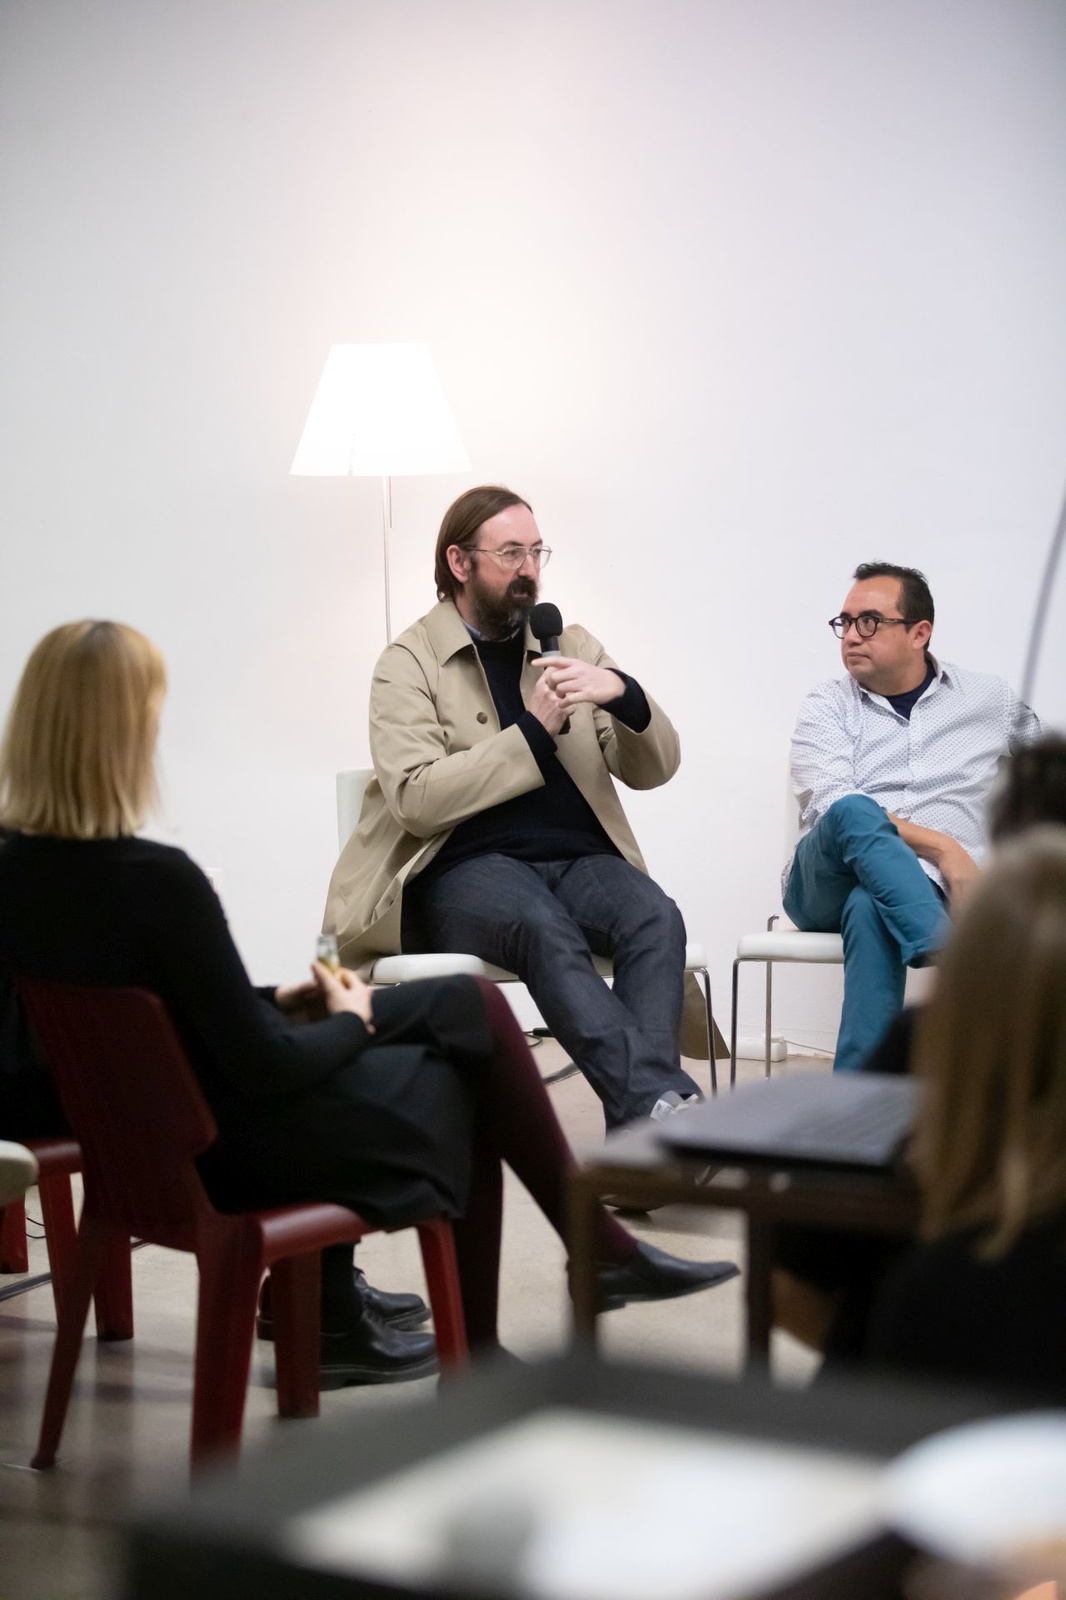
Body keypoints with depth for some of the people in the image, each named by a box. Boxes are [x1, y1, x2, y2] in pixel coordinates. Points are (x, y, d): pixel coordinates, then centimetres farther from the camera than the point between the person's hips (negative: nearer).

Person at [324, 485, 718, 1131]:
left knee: (657, 918, -30)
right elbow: (415, 799, -8)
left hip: (579, 858, 4)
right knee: (546, 929, -37)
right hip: (468, 867, -4)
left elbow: (654, 769, 14)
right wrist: (533, 732, -12)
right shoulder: (409, 664, 7)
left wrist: (625, 696, -7)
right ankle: (660, 1100, -49)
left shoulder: (573, 647, 20)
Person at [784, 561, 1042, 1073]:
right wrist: (939, 844, -18)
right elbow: (832, 804, -8)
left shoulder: (989, 698, 16)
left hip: (925, 888, 0)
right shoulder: (828, 705, 10)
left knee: (870, 911, -38)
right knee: (855, 812, -35)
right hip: (827, 884, 0)